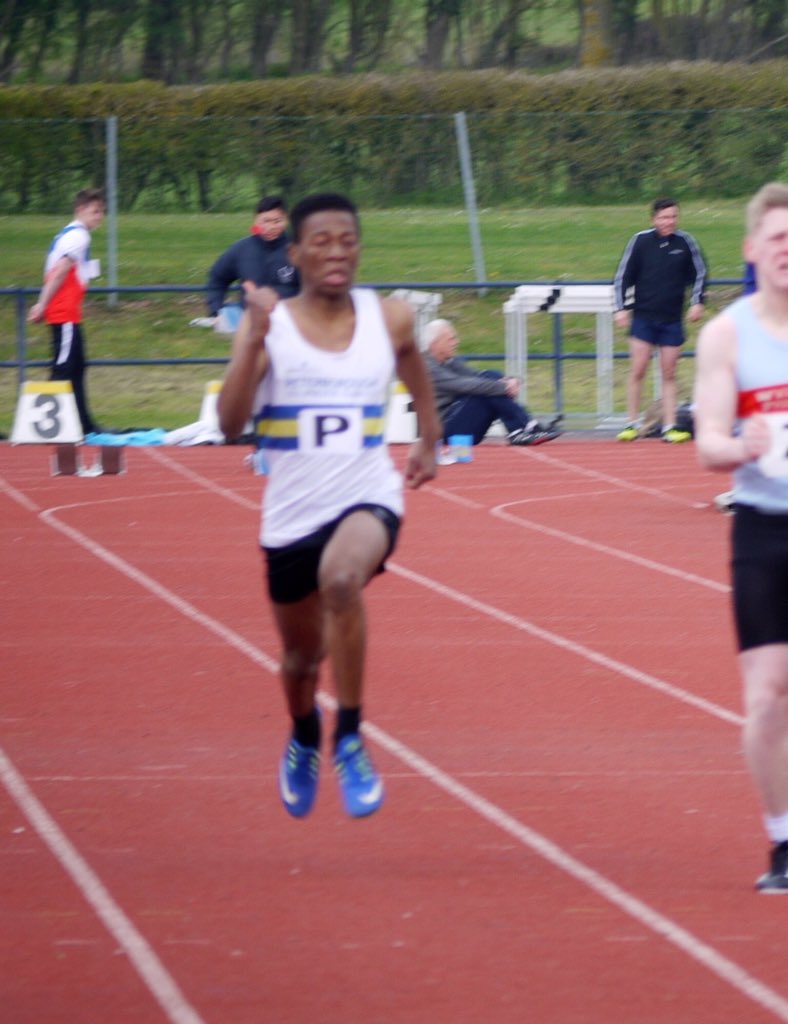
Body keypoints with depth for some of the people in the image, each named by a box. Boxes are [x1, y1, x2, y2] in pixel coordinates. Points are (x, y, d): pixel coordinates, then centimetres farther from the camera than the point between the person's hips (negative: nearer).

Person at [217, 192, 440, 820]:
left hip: (368, 501, -1)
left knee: (341, 580, -36)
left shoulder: (390, 320, -2)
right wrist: (255, 339, -28)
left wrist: (429, 442, 25)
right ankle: (303, 741, 53)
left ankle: (350, 740, -23)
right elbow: (231, 423, -20)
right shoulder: (269, 326, -8)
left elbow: (415, 371, 23)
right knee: (302, 655, 17)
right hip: (292, 515, 1)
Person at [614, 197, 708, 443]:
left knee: (669, 374, 3)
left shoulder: (685, 242, 0)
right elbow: (623, 276, 3)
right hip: (643, 317, -1)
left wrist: (697, 302, 2)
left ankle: (669, 427, 5)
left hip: (672, 319, 1)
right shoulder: (641, 241, -3)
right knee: (637, 370, -5)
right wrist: (622, 308, -3)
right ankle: (632, 425, 4)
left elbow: (699, 273, 12)